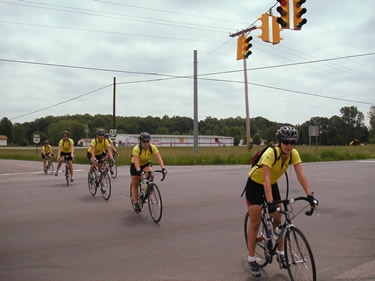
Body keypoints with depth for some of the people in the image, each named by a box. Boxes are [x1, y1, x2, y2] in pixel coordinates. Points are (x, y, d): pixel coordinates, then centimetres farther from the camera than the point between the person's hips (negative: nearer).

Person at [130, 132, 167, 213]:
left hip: (146, 164, 1)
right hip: (135, 166, -1)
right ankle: (136, 204, 10)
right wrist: (138, 171, -58)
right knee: (135, 184, -2)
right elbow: (136, 161, -42)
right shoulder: (136, 149, -30)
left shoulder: (152, 147, -23)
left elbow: (159, 159, -33)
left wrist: (163, 168, -48)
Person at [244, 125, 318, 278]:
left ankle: (281, 254, 21)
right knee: (255, 223, -4)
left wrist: (310, 195, -33)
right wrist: (270, 203, -48)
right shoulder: (270, 153, -34)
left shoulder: (293, 154, -17)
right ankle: (251, 260, 7)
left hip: (272, 184, 6)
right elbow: (266, 179, -41)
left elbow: (301, 175, -21)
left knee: (278, 219, 4)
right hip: (255, 184, -5)